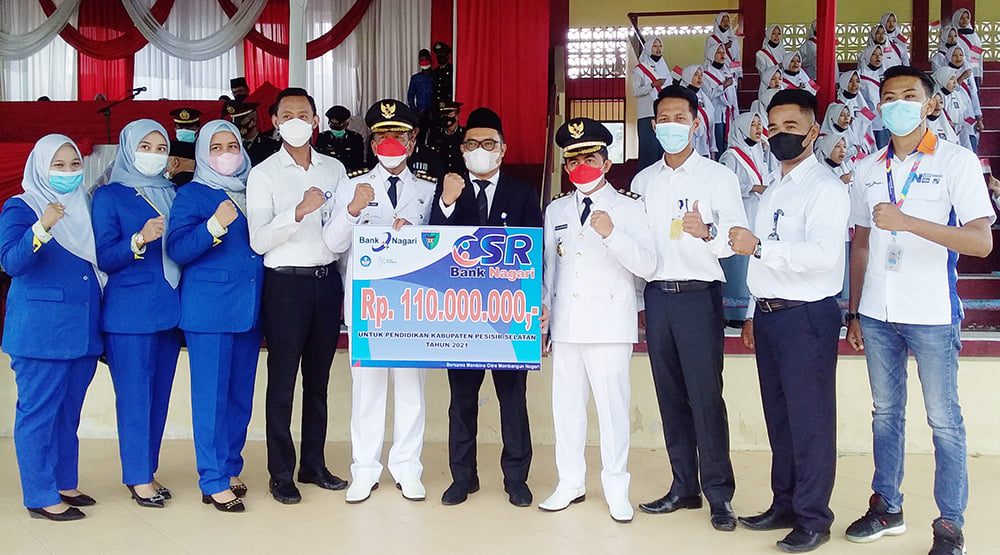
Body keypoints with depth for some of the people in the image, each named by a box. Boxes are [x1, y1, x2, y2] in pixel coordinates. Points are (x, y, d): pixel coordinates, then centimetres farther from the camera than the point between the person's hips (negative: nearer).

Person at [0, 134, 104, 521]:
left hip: (82, 329, 7)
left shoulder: (84, 208, 14)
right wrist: (42, 229, -32)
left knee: (69, 411, 14)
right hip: (41, 330, -6)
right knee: (39, 410, -2)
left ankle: (65, 484, 24)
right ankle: (40, 497, 4)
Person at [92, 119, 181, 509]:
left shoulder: (172, 193, 12)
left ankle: (146, 472, 20)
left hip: (169, 309, 5)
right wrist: (139, 241, -24)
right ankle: (138, 477, 9)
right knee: (134, 394, -1)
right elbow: (102, 259, -10)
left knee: (159, 393, 9)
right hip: (129, 312, -5)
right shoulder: (109, 196, -2)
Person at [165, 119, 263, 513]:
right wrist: (214, 225, -23)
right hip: (209, 309, -6)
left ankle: (230, 469, 23)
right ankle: (214, 482, 2)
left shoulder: (252, 192, 14)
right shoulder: (192, 194, -1)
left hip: (249, 308, 6)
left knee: (241, 394, 11)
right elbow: (177, 250, -11)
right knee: (211, 395, -3)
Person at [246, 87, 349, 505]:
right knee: (282, 380, 2)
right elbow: (258, 241, -14)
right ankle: (280, 473, 12)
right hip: (286, 283, -4)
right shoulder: (264, 174, -2)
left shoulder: (334, 169, 9)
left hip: (327, 279, 4)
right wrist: (299, 211, -24)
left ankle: (314, 464, 24)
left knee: (318, 378, 12)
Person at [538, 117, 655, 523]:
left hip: (610, 323, -4)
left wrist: (611, 233, -22)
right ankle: (570, 483, 22)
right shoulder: (556, 210, 14)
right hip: (565, 322, 4)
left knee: (613, 404, -2)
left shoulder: (628, 207, 1)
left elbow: (647, 266, -9)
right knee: (566, 403, 9)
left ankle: (616, 489, 12)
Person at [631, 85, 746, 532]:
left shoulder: (718, 177, 1)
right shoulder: (642, 181, 14)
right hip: (656, 294, 5)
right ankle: (684, 486, 17)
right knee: (670, 394, 8)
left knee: (705, 394, -7)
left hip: (698, 293, -4)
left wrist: (707, 231, -28)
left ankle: (719, 493, 1)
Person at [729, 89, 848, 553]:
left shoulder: (825, 188, -8)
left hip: (807, 316, -8)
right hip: (769, 314, 8)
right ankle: (784, 505, 26)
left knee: (809, 419, -1)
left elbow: (823, 253, -23)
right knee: (778, 415, 14)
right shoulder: (773, 191, 17)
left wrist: (759, 246, -24)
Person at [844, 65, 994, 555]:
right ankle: (886, 506, 25)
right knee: (885, 412, 13)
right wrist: (853, 312, 11)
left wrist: (907, 221, -23)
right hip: (877, 313, 5)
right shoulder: (869, 170, 10)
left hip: (931, 313, -4)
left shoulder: (956, 161, -5)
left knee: (944, 420, 2)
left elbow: (981, 241, -14)